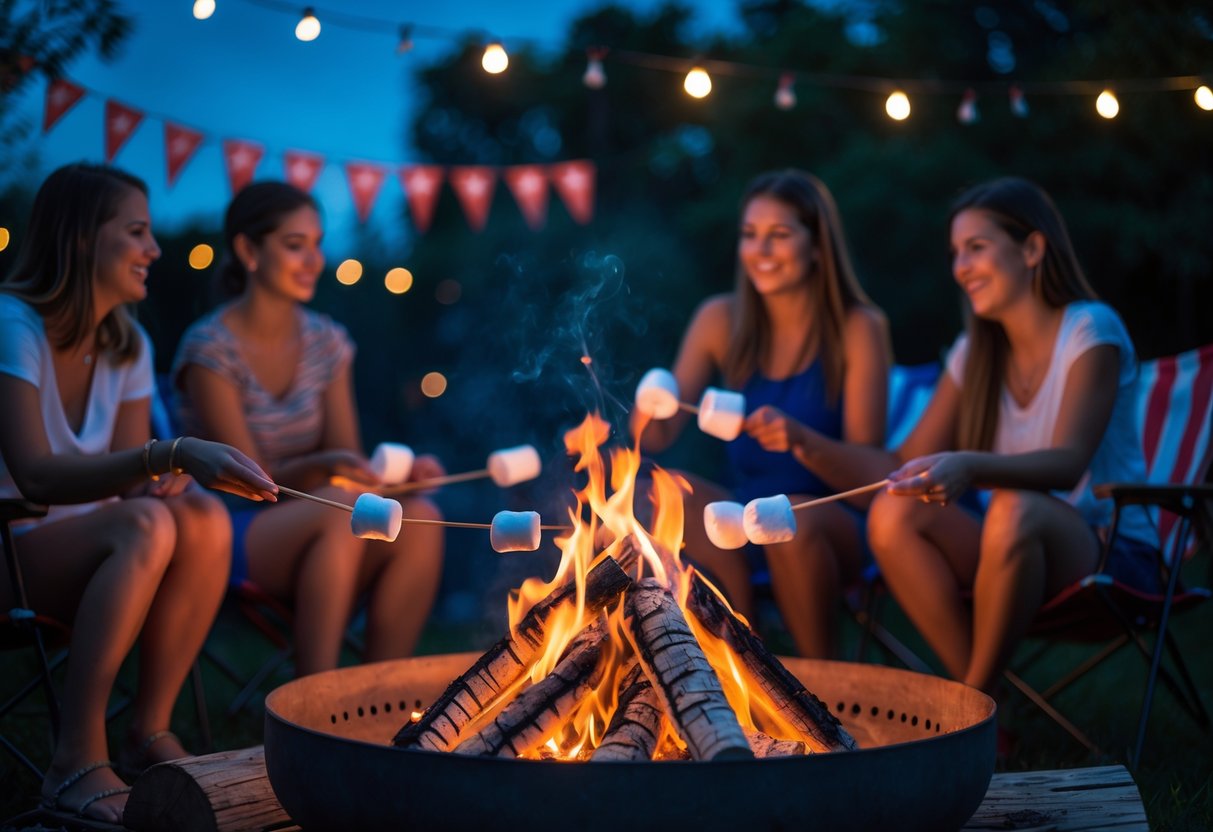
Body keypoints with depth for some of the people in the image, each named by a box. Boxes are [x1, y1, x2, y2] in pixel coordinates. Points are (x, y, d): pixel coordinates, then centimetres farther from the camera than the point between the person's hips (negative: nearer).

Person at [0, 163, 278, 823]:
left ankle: (150, 736, -14)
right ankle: (75, 763, -30)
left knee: (204, 519, -22)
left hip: (73, 552, 7)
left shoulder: (126, 345, 7)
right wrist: (173, 454, -40)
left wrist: (166, 482, -20)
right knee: (143, 528, -33)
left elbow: (133, 485, 6)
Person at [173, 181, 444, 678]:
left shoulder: (326, 341, 9)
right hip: (225, 536, -5)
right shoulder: (210, 348, -9)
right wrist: (324, 468, -32)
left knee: (420, 519, -23)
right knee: (341, 507, -34)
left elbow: (348, 459, 6)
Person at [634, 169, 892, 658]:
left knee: (788, 518, -35)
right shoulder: (721, 320, 2)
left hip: (832, 530, -3)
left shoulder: (859, 328, -7)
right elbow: (659, 437, -3)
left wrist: (799, 439, -31)